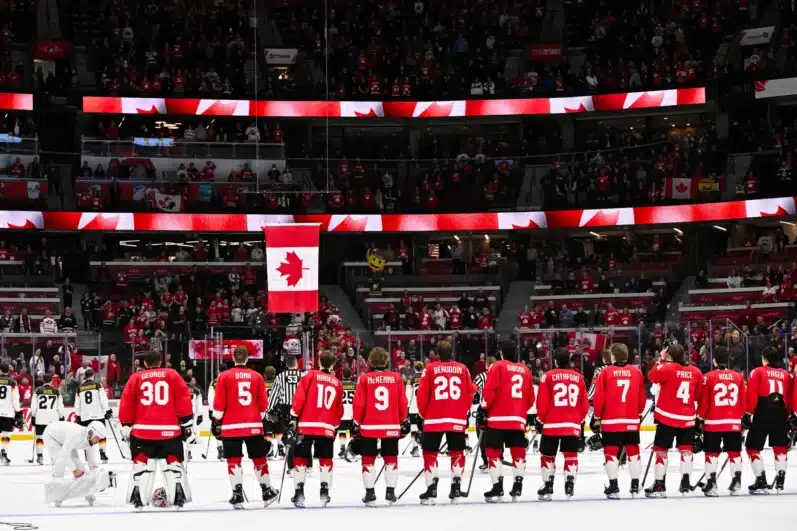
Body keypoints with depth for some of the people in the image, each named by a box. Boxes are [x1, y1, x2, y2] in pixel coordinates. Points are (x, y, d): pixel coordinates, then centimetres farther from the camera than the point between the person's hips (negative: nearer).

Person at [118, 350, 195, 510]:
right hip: (169, 429, 0)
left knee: (141, 463, 9)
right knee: (174, 462, 9)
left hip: (142, 429, 0)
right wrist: (187, 423, 5)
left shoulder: (135, 378, 8)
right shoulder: (172, 375, 7)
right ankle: (178, 498, 4)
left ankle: (137, 499, 5)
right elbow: (183, 398, 1)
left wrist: (126, 426, 11)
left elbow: (126, 403, 5)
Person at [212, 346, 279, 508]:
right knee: (260, 459, 12)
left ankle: (237, 495, -9)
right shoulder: (257, 376, 6)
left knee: (234, 460, 0)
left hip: (231, 426, -2)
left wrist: (216, 421, 6)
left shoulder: (225, 377, -1)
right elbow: (263, 403, 8)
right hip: (254, 425, 2)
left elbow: (219, 403, -4)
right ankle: (267, 492, 20)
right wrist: (262, 419, 21)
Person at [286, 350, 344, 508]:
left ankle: (299, 492, 0)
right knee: (326, 460, 12)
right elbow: (339, 409, 17)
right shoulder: (337, 383, 13)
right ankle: (324, 492, 5)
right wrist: (335, 426, 29)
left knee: (300, 458, 6)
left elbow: (299, 397, -6)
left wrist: (293, 418, -4)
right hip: (327, 428, 2)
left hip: (307, 425, -2)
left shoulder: (309, 375, 2)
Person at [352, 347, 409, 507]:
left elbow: (359, 404, -5)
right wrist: (404, 422, 15)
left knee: (368, 460, 6)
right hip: (391, 426, 2)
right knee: (391, 459, 11)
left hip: (369, 426, -1)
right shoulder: (396, 377, 0)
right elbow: (403, 403, 3)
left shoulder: (364, 379, -4)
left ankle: (370, 494, 4)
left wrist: (357, 425, 5)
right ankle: (390, 493, 9)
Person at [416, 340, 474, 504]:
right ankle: (456, 490, 8)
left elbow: (422, 394, -2)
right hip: (457, 419, 2)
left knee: (430, 453, 5)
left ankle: (431, 491, -1)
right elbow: (470, 393, 6)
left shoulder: (430, 369, -1)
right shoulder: (462, 369, 5)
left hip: (434, 419, -2)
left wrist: (424, 414, 13)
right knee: (457, 453, 12)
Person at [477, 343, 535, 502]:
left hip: (498, 418, -4)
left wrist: (483, 409, -2)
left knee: (494, 451, 1)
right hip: (518, 419, 4)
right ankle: (518, 487, 8)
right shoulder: (525, 370, 13)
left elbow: (489, 391, -10)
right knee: (518, 452, 12)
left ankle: (498, 488, -5)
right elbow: (530, 398, 16)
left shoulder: (498, 367, -1)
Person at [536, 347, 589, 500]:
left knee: (547, 455, 9)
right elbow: (584, 404, 10)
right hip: (573, 425, 2)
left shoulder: (548, 376, -5)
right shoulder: (579, 378, 5)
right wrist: (580, 420, 23)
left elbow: (542, 402, -6)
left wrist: (540, 420, 6)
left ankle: (547, 487, 8)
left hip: (551, 424, -2)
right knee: (571, 455, 9)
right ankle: (570, 485, 1)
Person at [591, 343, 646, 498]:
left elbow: (599, 397, -7)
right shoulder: (636, 372, 3)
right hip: (632, 421, 3)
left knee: (611, 452, 3)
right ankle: (635, 485, 14)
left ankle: (613, 486, -1)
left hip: (611, 421, -3)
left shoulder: (606, 372, -6)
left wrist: (597, 417, 4)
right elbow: (642, 397, 9)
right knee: (633, 451, 13)